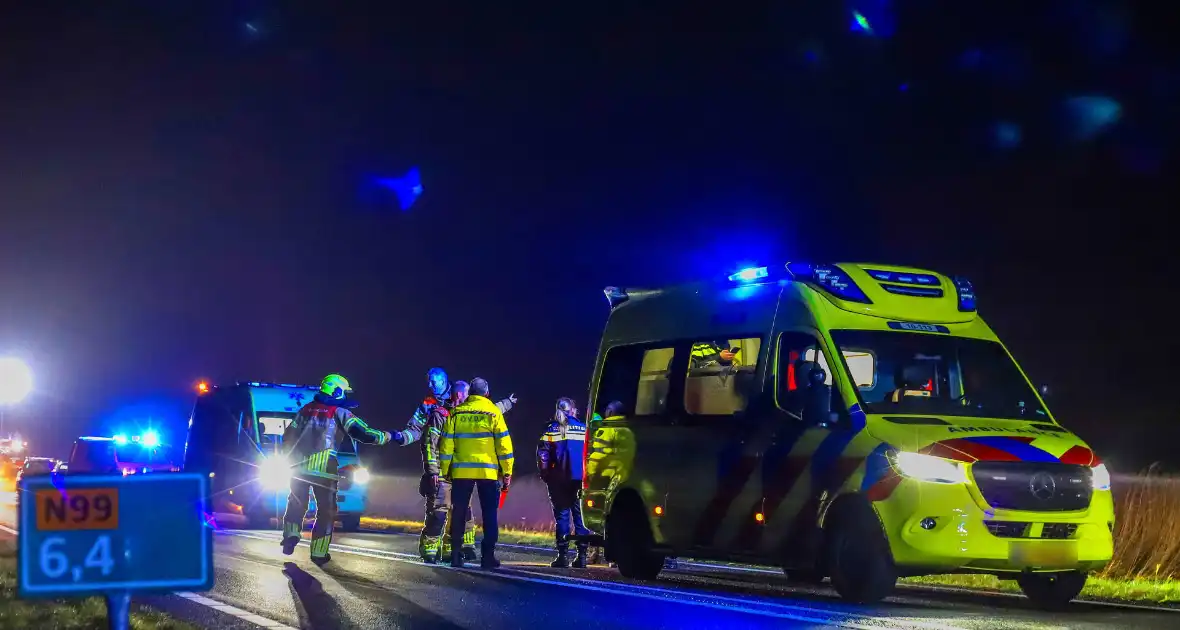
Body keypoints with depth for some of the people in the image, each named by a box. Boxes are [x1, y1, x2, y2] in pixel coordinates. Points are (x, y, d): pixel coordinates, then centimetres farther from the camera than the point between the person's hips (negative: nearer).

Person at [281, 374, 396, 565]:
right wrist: (389, 436, 3)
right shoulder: (340, 413, -1)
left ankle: (290, 535, -1)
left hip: (299, 467, 4)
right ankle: (318, 553, 5)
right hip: (325, 470, -4)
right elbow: (363, 433, -9)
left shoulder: (305, 410, 13)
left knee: (296, 504, 21)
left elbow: (288, 437, 15)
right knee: (326, 510, 8)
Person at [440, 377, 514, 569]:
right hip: (488, 471, -2)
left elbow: (447, 444, 3)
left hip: (461, 471, 2)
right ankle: (488, 556, -1)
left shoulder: (456, 413, 4)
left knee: (458, 513, 10)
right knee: (490, 514, 5)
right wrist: (507, 472, 0)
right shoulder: (493, 413, -2)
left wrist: (445, 471, 10)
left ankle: (455, 555, 9)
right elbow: (503, 443, -5)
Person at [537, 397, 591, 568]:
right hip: (580, 479, 1)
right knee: (580, 516, 5)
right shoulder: (583, 429, 4)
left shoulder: (551, 430, 1)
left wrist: (545, 476, 4)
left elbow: (542, 454, -4)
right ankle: (582, 555, 2)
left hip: (559, 480, -1)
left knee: (561, 516, 3)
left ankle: (563, 556, -2)